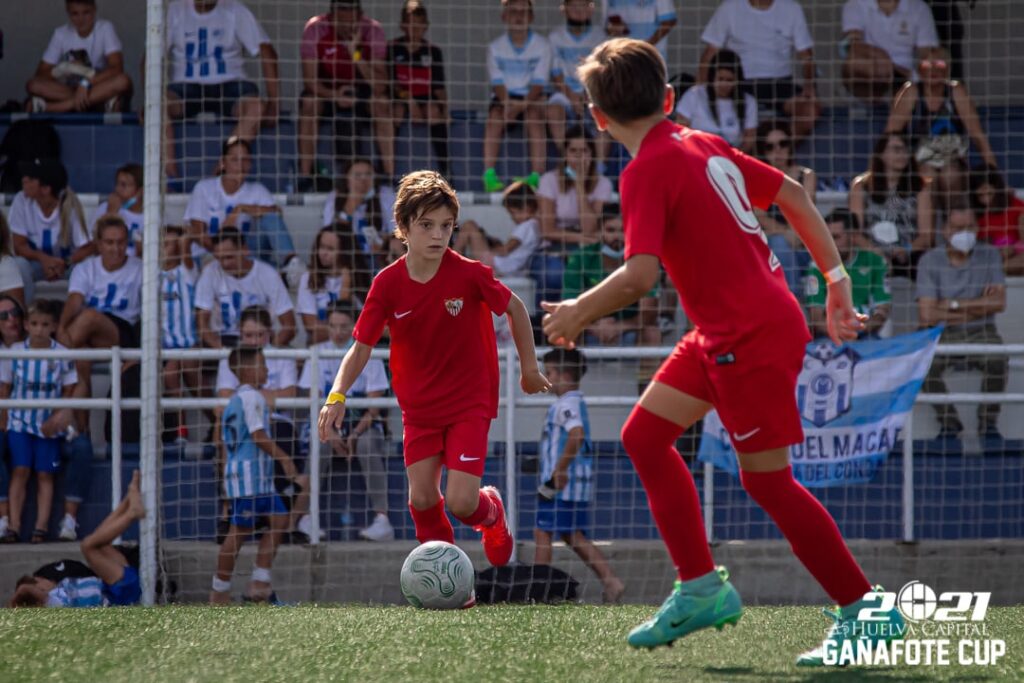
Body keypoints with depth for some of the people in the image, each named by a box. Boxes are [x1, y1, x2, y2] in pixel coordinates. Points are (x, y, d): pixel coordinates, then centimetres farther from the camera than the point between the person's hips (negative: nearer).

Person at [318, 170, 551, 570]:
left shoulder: (469, 275, -17)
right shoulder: (388, 284, -10)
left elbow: (515, 308, 0)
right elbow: (362, 346, -5)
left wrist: (529, 367, 8)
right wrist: (337, 395, -21)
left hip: (469, 404, -3)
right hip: (419, 408, 3)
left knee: (460, 503, -11)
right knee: (421, 499, -5)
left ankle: (492, 513, 27)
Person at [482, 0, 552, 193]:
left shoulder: (541, 45, -2)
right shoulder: (496, 47, 1)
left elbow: (539, 83, -9)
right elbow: (497, 83, -5)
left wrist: (522, 105, -24)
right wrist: (508, 104, -24)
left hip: (531, 98, -1)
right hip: (504, 98, 1)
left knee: (535, 114, -34)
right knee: (495, 114, -32)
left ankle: (536, 177, -40)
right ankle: (489, 175, -37)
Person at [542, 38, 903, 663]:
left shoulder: (648, 172, -16)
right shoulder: (704, 147, 10)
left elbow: (639, 276, -26)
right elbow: (794, 195, 16)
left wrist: (577, 313, -9)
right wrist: (837, 281, 20)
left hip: (754, 338, -9)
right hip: (722, 333, 9)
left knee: (768, 481, -2)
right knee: (645, 434, 13)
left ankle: (866, 612, 4)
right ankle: (702, 588, 16)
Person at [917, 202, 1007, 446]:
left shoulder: (989, 256, 2)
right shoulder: (930, 261, -4)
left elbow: (999, 303, -9)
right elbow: (927, 315, -13)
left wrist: (954, 305, -11)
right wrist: (979, 306, -7)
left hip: (981, 334, 0)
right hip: (943, 335, 0)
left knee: (997, 359, -33)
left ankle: (988, 423, -10)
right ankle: (948, 422, -9)